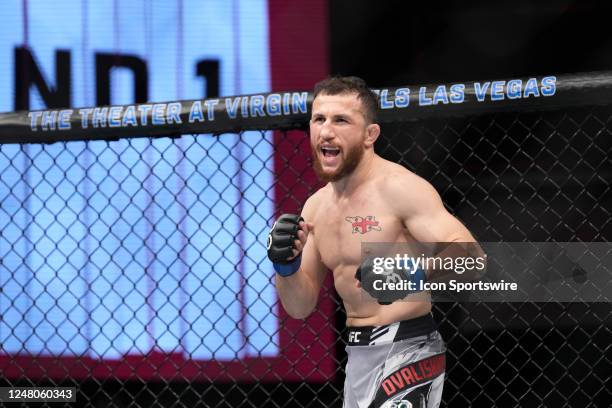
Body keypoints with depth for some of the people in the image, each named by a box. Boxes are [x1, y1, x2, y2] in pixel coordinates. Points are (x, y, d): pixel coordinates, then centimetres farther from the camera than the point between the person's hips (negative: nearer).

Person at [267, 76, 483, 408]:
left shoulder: (398, 188, -13)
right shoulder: (316, 206, 10)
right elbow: (300, 307, 13)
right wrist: (287, 266, -8)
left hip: (406, 351, -8)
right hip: (358, 355, 8)